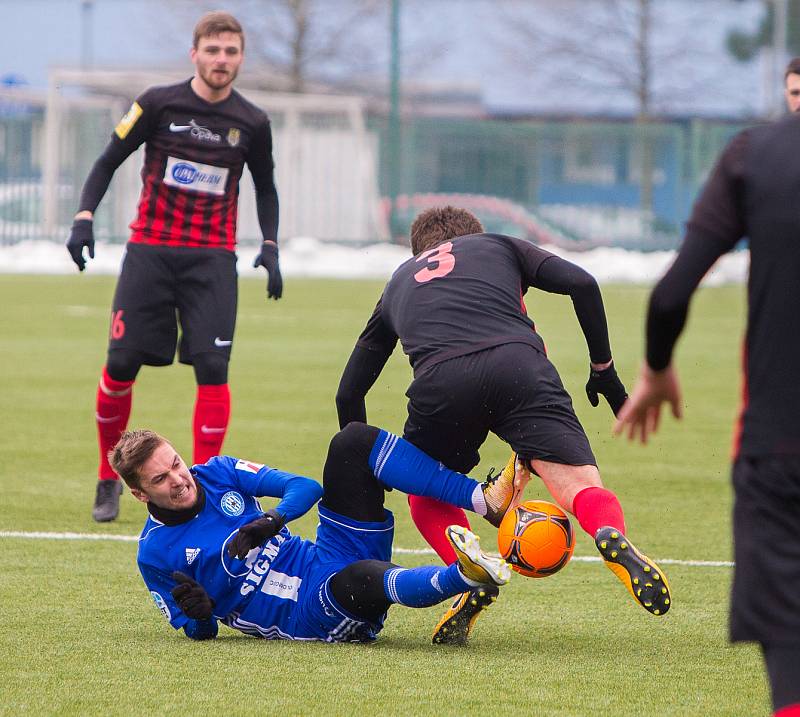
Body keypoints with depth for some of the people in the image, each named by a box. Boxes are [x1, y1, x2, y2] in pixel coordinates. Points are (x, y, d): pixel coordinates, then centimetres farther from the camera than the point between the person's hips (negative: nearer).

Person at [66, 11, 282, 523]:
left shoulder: (251, 124, 3)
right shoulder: (159, 105, -3)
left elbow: (265, 189, 17)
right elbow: (109, 161, 4)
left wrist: (270, 247, 4)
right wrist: (85, 217, -9)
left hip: (213, 260, 1)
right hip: (150, 249, -1)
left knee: (212, 367, -13)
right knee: (121, 364, -4)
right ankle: (109, 480, 15)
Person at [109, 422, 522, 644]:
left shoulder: (216, 473, 9)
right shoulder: (155, 554, -2)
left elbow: (305, 488, 4)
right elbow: (201, 634, 4)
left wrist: (272, 521, -18)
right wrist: (200, 616, -21)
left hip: (327, 558, 6)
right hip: (308, 618, -6)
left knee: (354, 441, -10)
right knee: (362, 580, -42)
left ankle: (487, 502, -18)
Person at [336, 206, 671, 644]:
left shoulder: (398, 284, 39)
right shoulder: (499, 246, 34)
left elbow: (349, 394, 39)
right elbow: (581, 284, 16)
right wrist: (603, 368, 24)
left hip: (440, 384, 1)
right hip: (518, 364, -1)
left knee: (426, 492, 26)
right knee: (582, 488, -4)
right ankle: (613, 538, -39)